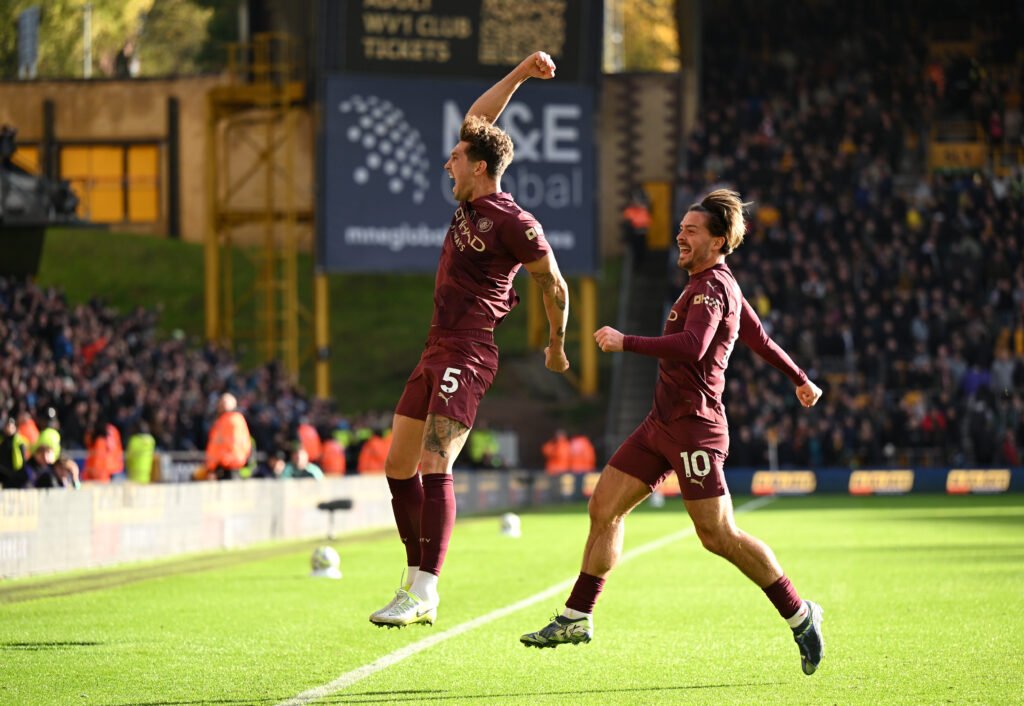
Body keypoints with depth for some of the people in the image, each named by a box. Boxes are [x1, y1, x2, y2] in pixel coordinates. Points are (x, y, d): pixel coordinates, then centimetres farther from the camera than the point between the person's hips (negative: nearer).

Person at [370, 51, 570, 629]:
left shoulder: (515, 224, -13)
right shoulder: (472, 202, 11)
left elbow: (555, 287, -3)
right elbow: (476, 120, 22)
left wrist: (557, 348, 9)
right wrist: (519, 75, 19)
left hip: (467, 355, -10)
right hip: (437, 351, 10)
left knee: (434, 466, -19)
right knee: (399, 465, 9)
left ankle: (424, 592, -21)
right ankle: (418, 587, 14)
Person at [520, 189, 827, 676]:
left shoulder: (713, 287, -13)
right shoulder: (716, 285, 18)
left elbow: (692, 347, -30)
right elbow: (759, 338, 30)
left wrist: (626, 342, -25)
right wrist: (800, 379, 42)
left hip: (693, 426, -10)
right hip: (663, 423, 10)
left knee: (718, 535, -10)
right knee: (604, 507, 5)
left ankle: (799, 616, 1)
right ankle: (577, 618, 10)